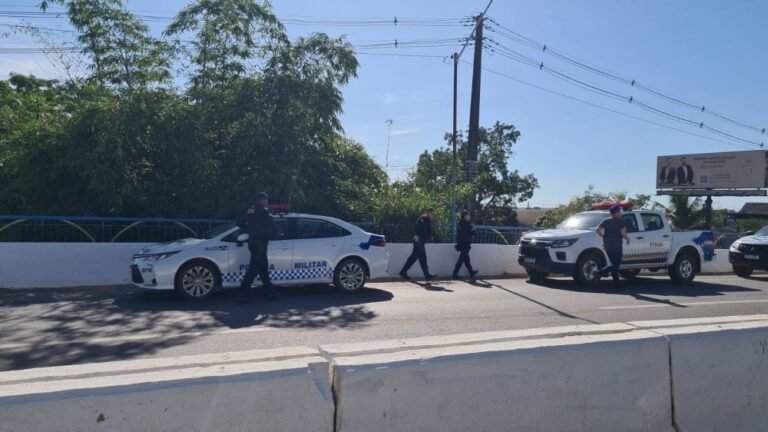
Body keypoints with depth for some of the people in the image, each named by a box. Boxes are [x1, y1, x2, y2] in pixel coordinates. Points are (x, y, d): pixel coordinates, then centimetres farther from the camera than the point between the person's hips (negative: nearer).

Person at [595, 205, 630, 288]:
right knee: (616, 264, -1)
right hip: (616, 246, -6)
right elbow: (623, 233, -17)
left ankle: (616, 283, 13)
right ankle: (604, 270, -28)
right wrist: (628, 239, 1)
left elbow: (597, 230, 3)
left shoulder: (606, 221, 8)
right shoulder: (621, 222, -7)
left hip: (607, 246, 6)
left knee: (614, 263, 15)